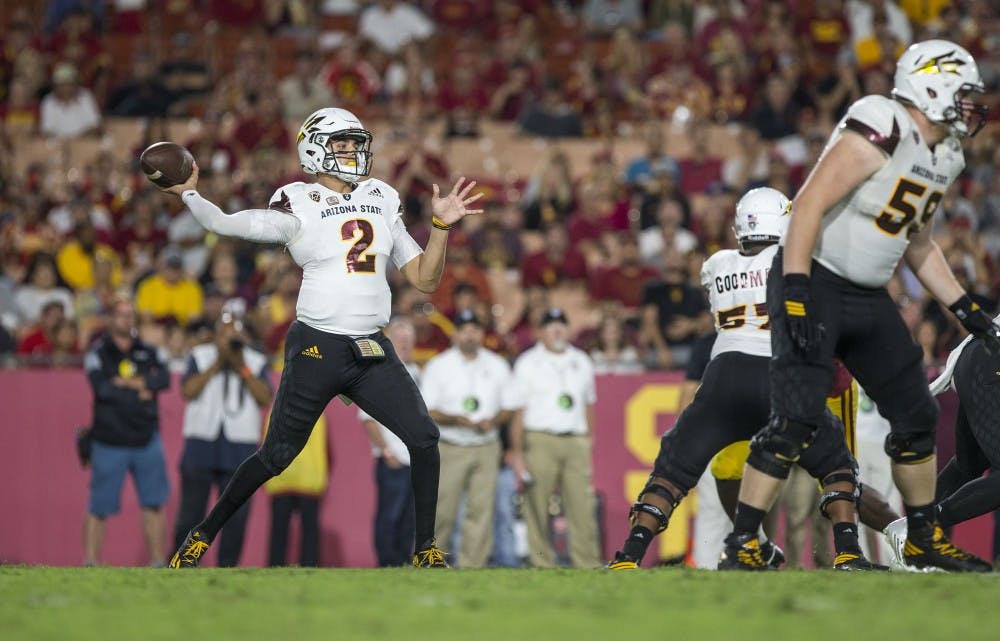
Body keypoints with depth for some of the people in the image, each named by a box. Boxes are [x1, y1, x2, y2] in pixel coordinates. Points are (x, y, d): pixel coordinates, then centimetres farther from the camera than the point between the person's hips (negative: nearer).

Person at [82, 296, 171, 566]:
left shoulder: (147, 351, 12)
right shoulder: (98, 352, 0)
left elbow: (163, 379, -4)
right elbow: (102, 388, -15)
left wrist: (129, 382, -14)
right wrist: (140, 394, -8)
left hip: (146, 439, 4)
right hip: (109, 441, -4)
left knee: (154, 503, 2)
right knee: (99, 507, -3)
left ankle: (158, 560, 6)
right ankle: (90, 561, 2)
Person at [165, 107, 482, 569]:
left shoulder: (382, 202, 13)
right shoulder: (299, 208, -2)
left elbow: (425, 279, 13)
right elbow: (222, 224, -6)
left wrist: (442, 226, 2)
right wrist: (188, 193, -15)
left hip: (372, 352, 4)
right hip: (317, 349, -4)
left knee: (424, 438, -10)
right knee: (276, 456, 2)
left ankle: (426, 549, 1)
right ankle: (202, 535, 18)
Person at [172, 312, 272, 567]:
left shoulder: (256, 362, 12)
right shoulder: (200, 356, 10)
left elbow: (265, 398, -2)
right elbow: (188, 391, -5)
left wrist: (242, 368, -8)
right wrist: (217, 364, -7)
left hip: (240, 449, 1)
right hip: (202, 447, -1)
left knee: (236, 513, -4)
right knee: (191, 511, -1)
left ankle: (227, 567, 2)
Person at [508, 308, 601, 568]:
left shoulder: (582, 362, 17)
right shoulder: (528, 363, 6)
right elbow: (518, 410, 1)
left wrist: (589, 452, 15)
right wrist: (517, 452, -6)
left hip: (576, 442, 3)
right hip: (539, 441, -3)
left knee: (583, 507, -5)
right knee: (537, 510, -5)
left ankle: (589, 566, -4)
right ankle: (542, 566, -2)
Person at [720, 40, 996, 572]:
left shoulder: (943, 158, 9)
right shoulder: (883, 130, -20)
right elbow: (809, 204, -24)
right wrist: (795, 294, -28)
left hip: (869, 298, 9)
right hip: (815, 285, -9)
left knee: (916, 416, 12)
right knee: (798, 423, -17)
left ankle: (924, 540, 28)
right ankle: (740, 545, -11)